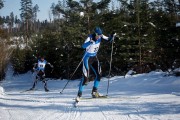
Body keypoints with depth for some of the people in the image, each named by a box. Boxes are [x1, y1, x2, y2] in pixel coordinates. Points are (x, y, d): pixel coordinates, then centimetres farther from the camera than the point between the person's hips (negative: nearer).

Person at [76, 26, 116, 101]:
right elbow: (83, 46, -38)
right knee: (85, 77, -11)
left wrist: (112, 36, -15)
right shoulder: (90, 37, -23)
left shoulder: (100, 36, -7)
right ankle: (79, 94, -4)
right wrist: (90, 42, -57)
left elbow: (109, 39, 7)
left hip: (94, 58, 6)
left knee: (98, 74, -1)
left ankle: (94, 92, 13)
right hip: (87, 58, -6)